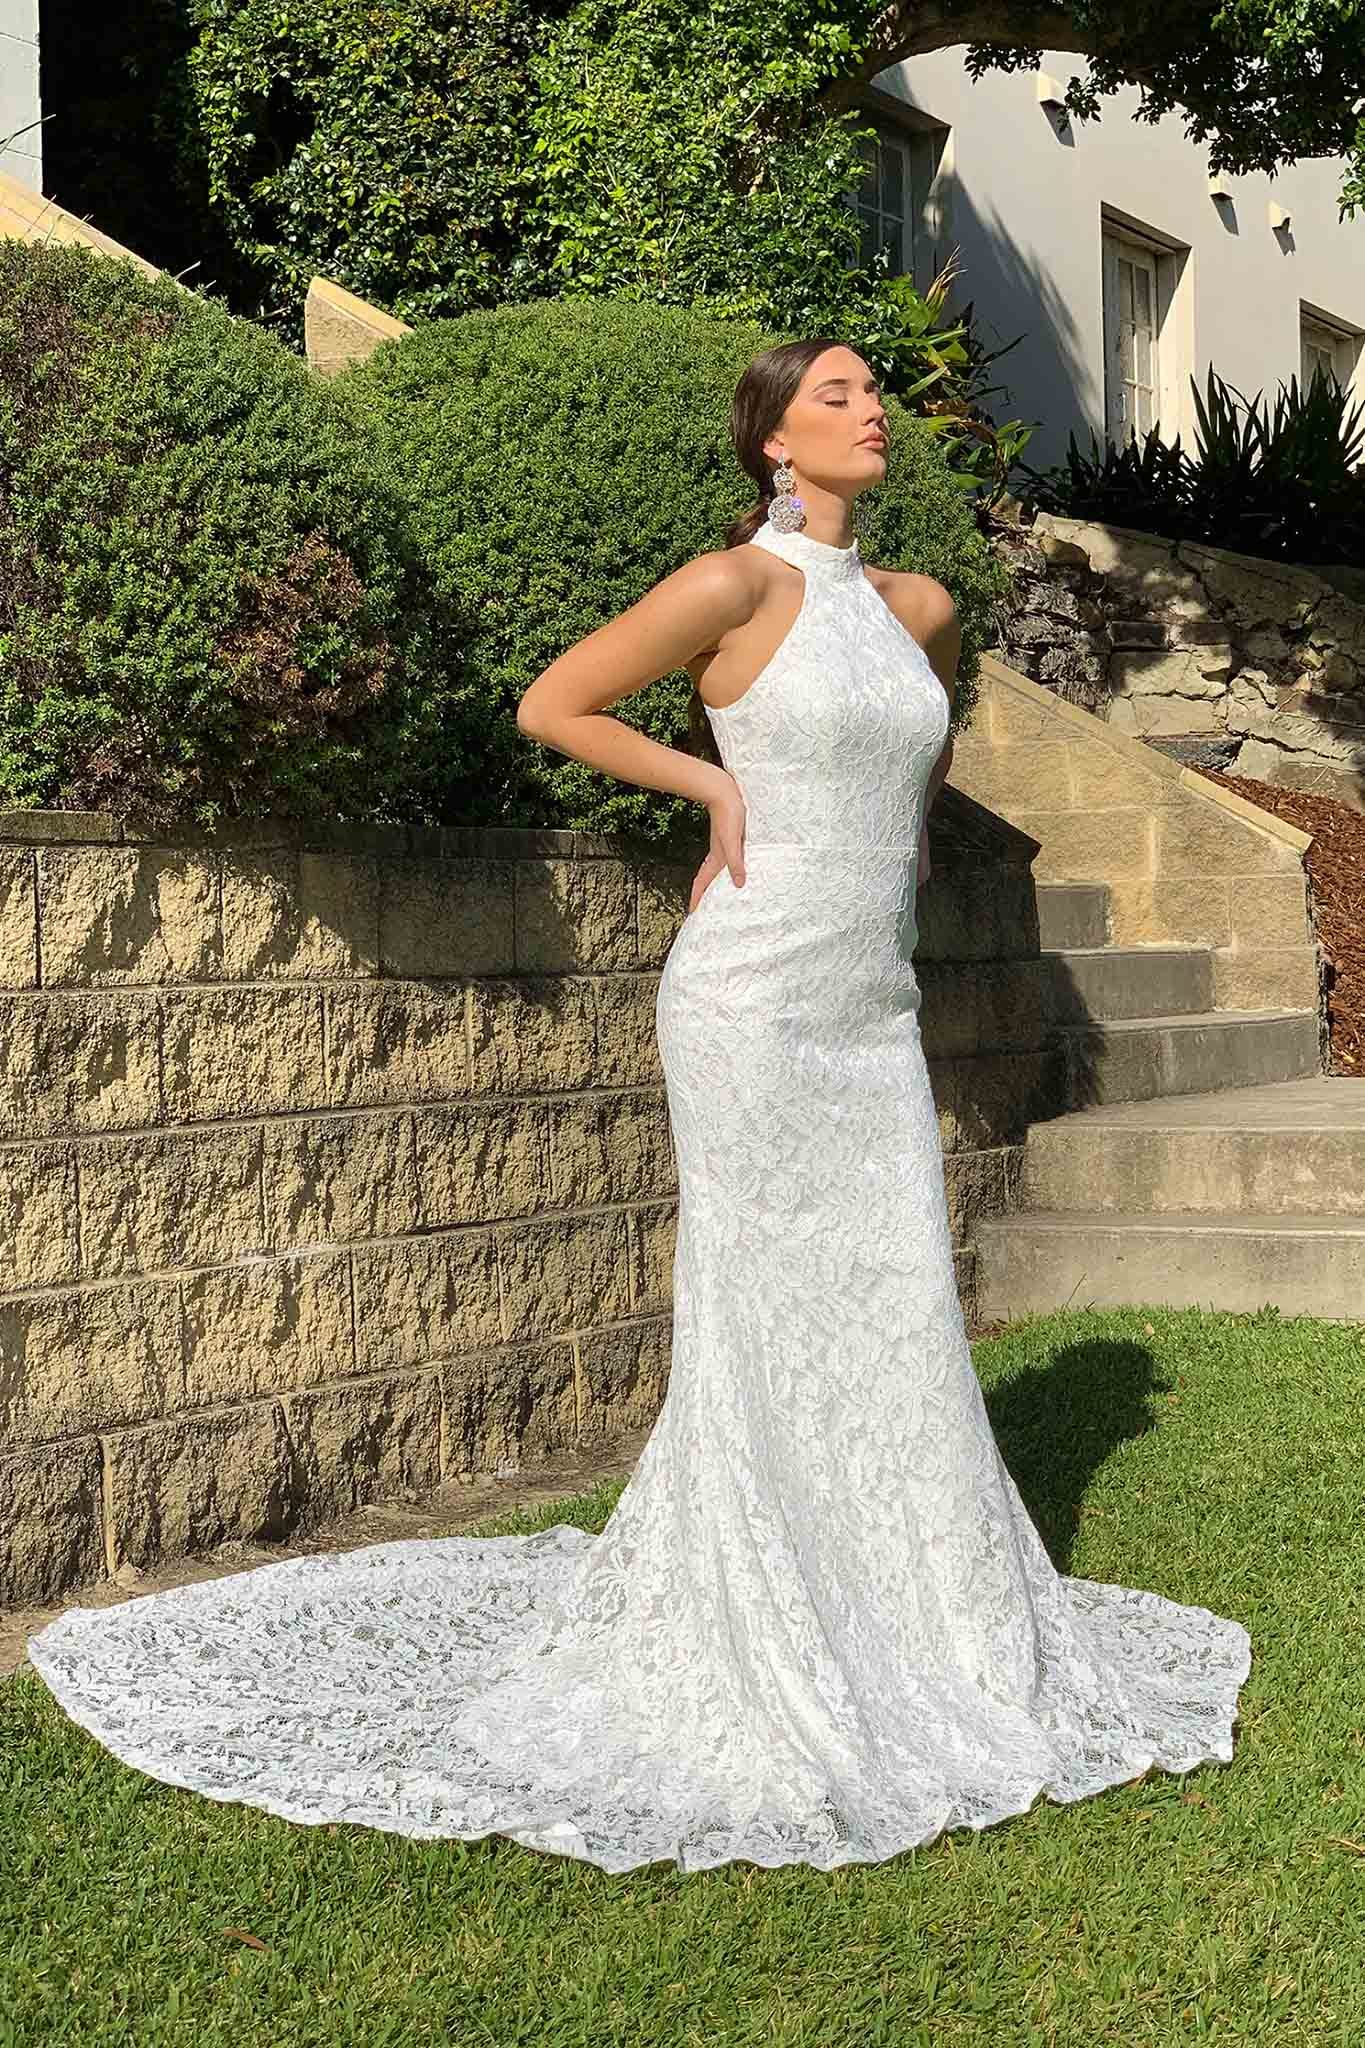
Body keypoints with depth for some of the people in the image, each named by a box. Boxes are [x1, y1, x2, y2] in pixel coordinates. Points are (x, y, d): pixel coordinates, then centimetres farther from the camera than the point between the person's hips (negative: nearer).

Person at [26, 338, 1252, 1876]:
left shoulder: (919, 605, 12)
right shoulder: (732, 584, -8)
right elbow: (550, 706, -2)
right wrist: (711, 780, -5)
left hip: (874, 1013, 6)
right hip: (751, 998, -6)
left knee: (895, 1320, 9)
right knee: (758, 1325, -2)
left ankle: (925, 1626, 22)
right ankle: (737, 1662, 10)